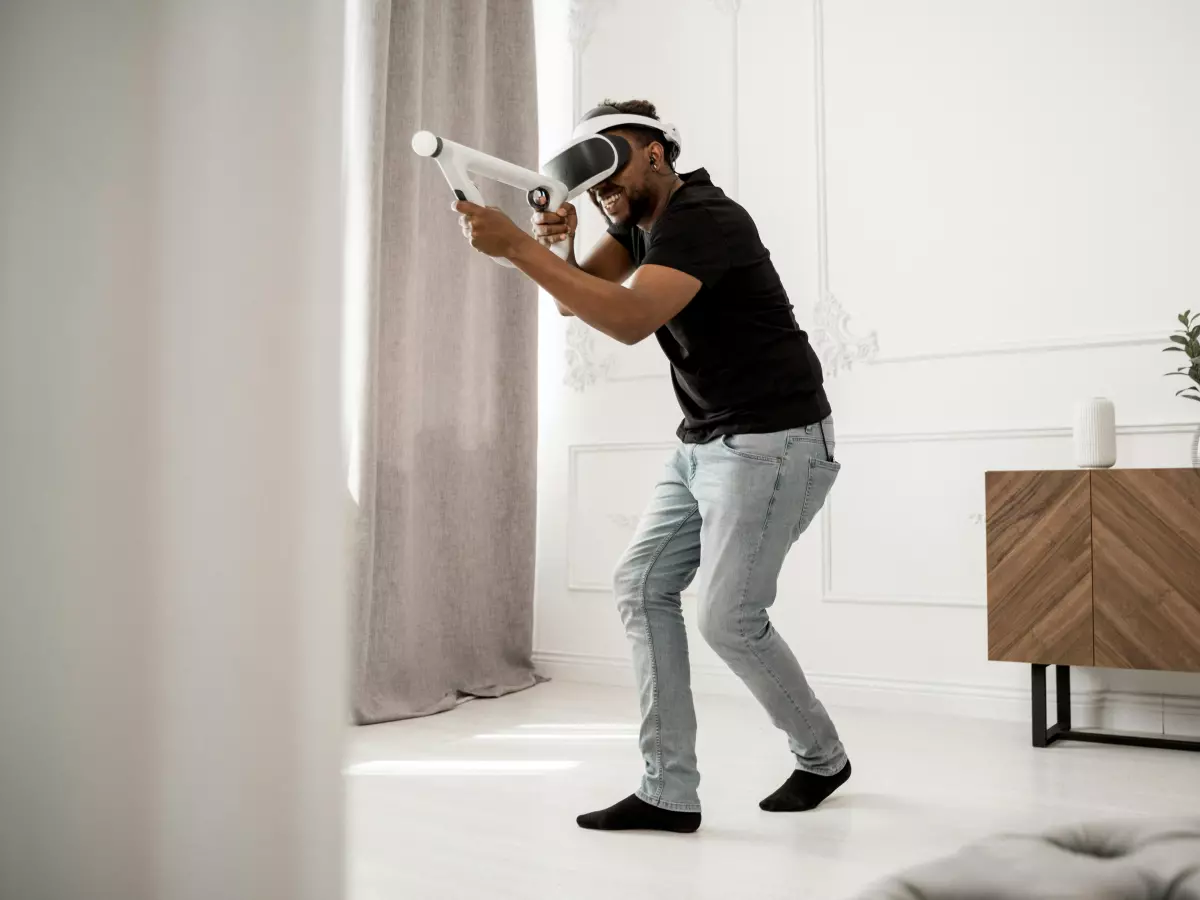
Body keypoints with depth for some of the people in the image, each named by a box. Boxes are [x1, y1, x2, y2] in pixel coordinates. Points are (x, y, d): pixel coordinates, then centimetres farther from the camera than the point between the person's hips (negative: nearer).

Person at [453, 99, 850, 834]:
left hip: (776, 443, -9)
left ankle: (822, 758, 19)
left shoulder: (702, 219, -19)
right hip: (704, 443, 9)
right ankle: (669, 792, 4)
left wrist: (517, 246, -34)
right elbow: (576, 298, 5)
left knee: (731, 620, -8)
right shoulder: (639, 220, 10)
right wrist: (560, 247, -16)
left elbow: (629, 318, -35)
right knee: (643, 587, 1)